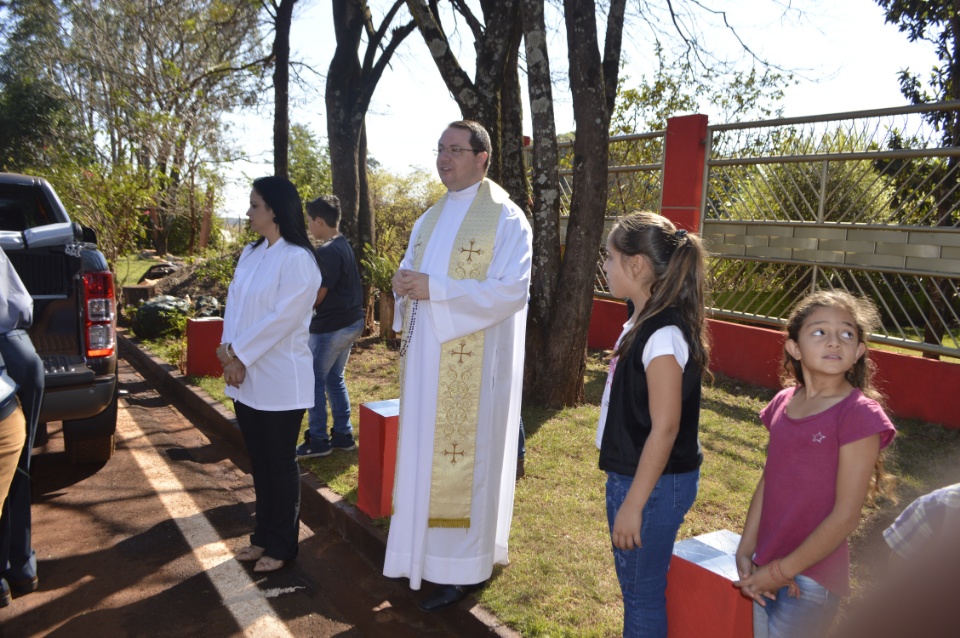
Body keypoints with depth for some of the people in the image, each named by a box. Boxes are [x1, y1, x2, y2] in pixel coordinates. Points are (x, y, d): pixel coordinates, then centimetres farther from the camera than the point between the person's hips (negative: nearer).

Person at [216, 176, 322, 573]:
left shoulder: (297, 259, -15)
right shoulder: (250, 254, 10)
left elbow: (283, 318, -20)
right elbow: (234, 303, 7)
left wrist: (240, 355, -14)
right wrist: (229, 350, -8)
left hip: (280, 381, -7)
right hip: (246, 378, 7)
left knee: (280, 463, 6)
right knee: (259, 462, 16)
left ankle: (282, 545, 21)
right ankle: (264, 535, 31)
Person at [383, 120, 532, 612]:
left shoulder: (505, 218, -8)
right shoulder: (430, 218, 15)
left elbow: (513, 290, -18)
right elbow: (411, 275, 20)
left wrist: (435, 289, -22)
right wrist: (405, 285, -6)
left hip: (472, 365, -7)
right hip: (426, 359, 7)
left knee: (462, 459, 1)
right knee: (423, 455, 13)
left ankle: (464, 567, 16)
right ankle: (422, 551, 28)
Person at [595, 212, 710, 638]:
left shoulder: (664, 334, -22)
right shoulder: (641, 323, 7)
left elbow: (665, 428, -23)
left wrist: (633, 503, -19)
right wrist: (624, 489, 15)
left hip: (653, 485, -9)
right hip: (630, 475, 9)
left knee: (642, 591, 8)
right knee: (633, 584, 23)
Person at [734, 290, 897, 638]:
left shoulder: (859, 415, -15)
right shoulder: (784, 404, 2)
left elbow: (845, 516, -16)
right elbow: (767, 482, 6)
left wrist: (783, 570, -12)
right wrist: (746, 552, 0)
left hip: (811, 575, -5)